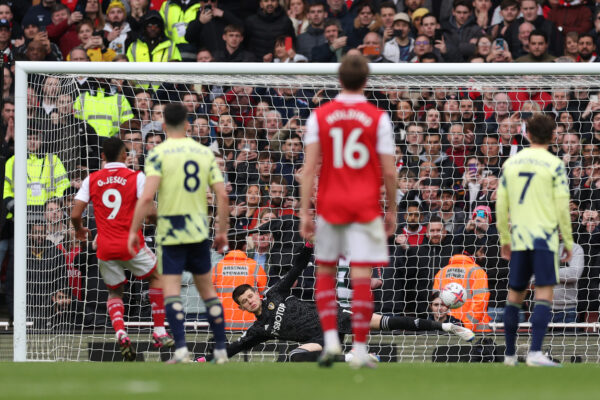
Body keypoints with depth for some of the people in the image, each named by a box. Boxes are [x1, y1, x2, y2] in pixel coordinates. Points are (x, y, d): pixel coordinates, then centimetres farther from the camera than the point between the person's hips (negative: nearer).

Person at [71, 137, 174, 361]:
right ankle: (159, 332, 14)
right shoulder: (136, 177, -2)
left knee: (114, 292, 22)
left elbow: (75, 214, 0)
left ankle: (120, 334, -7)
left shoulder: (92, 180, 5)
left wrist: (79, 230, 22)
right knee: (157, 276, 23)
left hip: (105, 248, 2)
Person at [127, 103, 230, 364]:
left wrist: (133, 231, -9)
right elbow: (222, 196, 2)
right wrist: (222, 231, 13)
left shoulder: (158, 153, -6)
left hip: (170, 232, -4)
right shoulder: (205, 153, 6)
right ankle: (221, 350, 15)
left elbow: (147, 197, -17)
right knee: (207, 288, 14)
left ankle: (181, 350, -17)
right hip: (199, 231, 4)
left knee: (171, 290, -3)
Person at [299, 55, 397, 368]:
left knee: (324, 273, 15)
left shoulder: (319, 116, 1)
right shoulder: (378, 118, -2)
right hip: (366, 207, -1)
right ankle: (360, 350, -3)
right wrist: (392, 210, 9)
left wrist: (304, 212, -2)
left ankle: (331, 339, 2)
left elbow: (309, 168, -3)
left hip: (330, 205, 1)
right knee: (362, 278, -2)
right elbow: (389, 171, -3)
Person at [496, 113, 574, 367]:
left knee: (515, 295, 14)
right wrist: (568, 242, 2)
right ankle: (535, 352, -21)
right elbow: (562, 206, -6)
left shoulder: (511, 163, 10)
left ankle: (509, 354, 20)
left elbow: (501, 205, 12)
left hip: (518, 238, 4)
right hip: (545, 237, -4)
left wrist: (505, 240, 22)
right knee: (544, 293, -8)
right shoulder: (553, 165, -3)